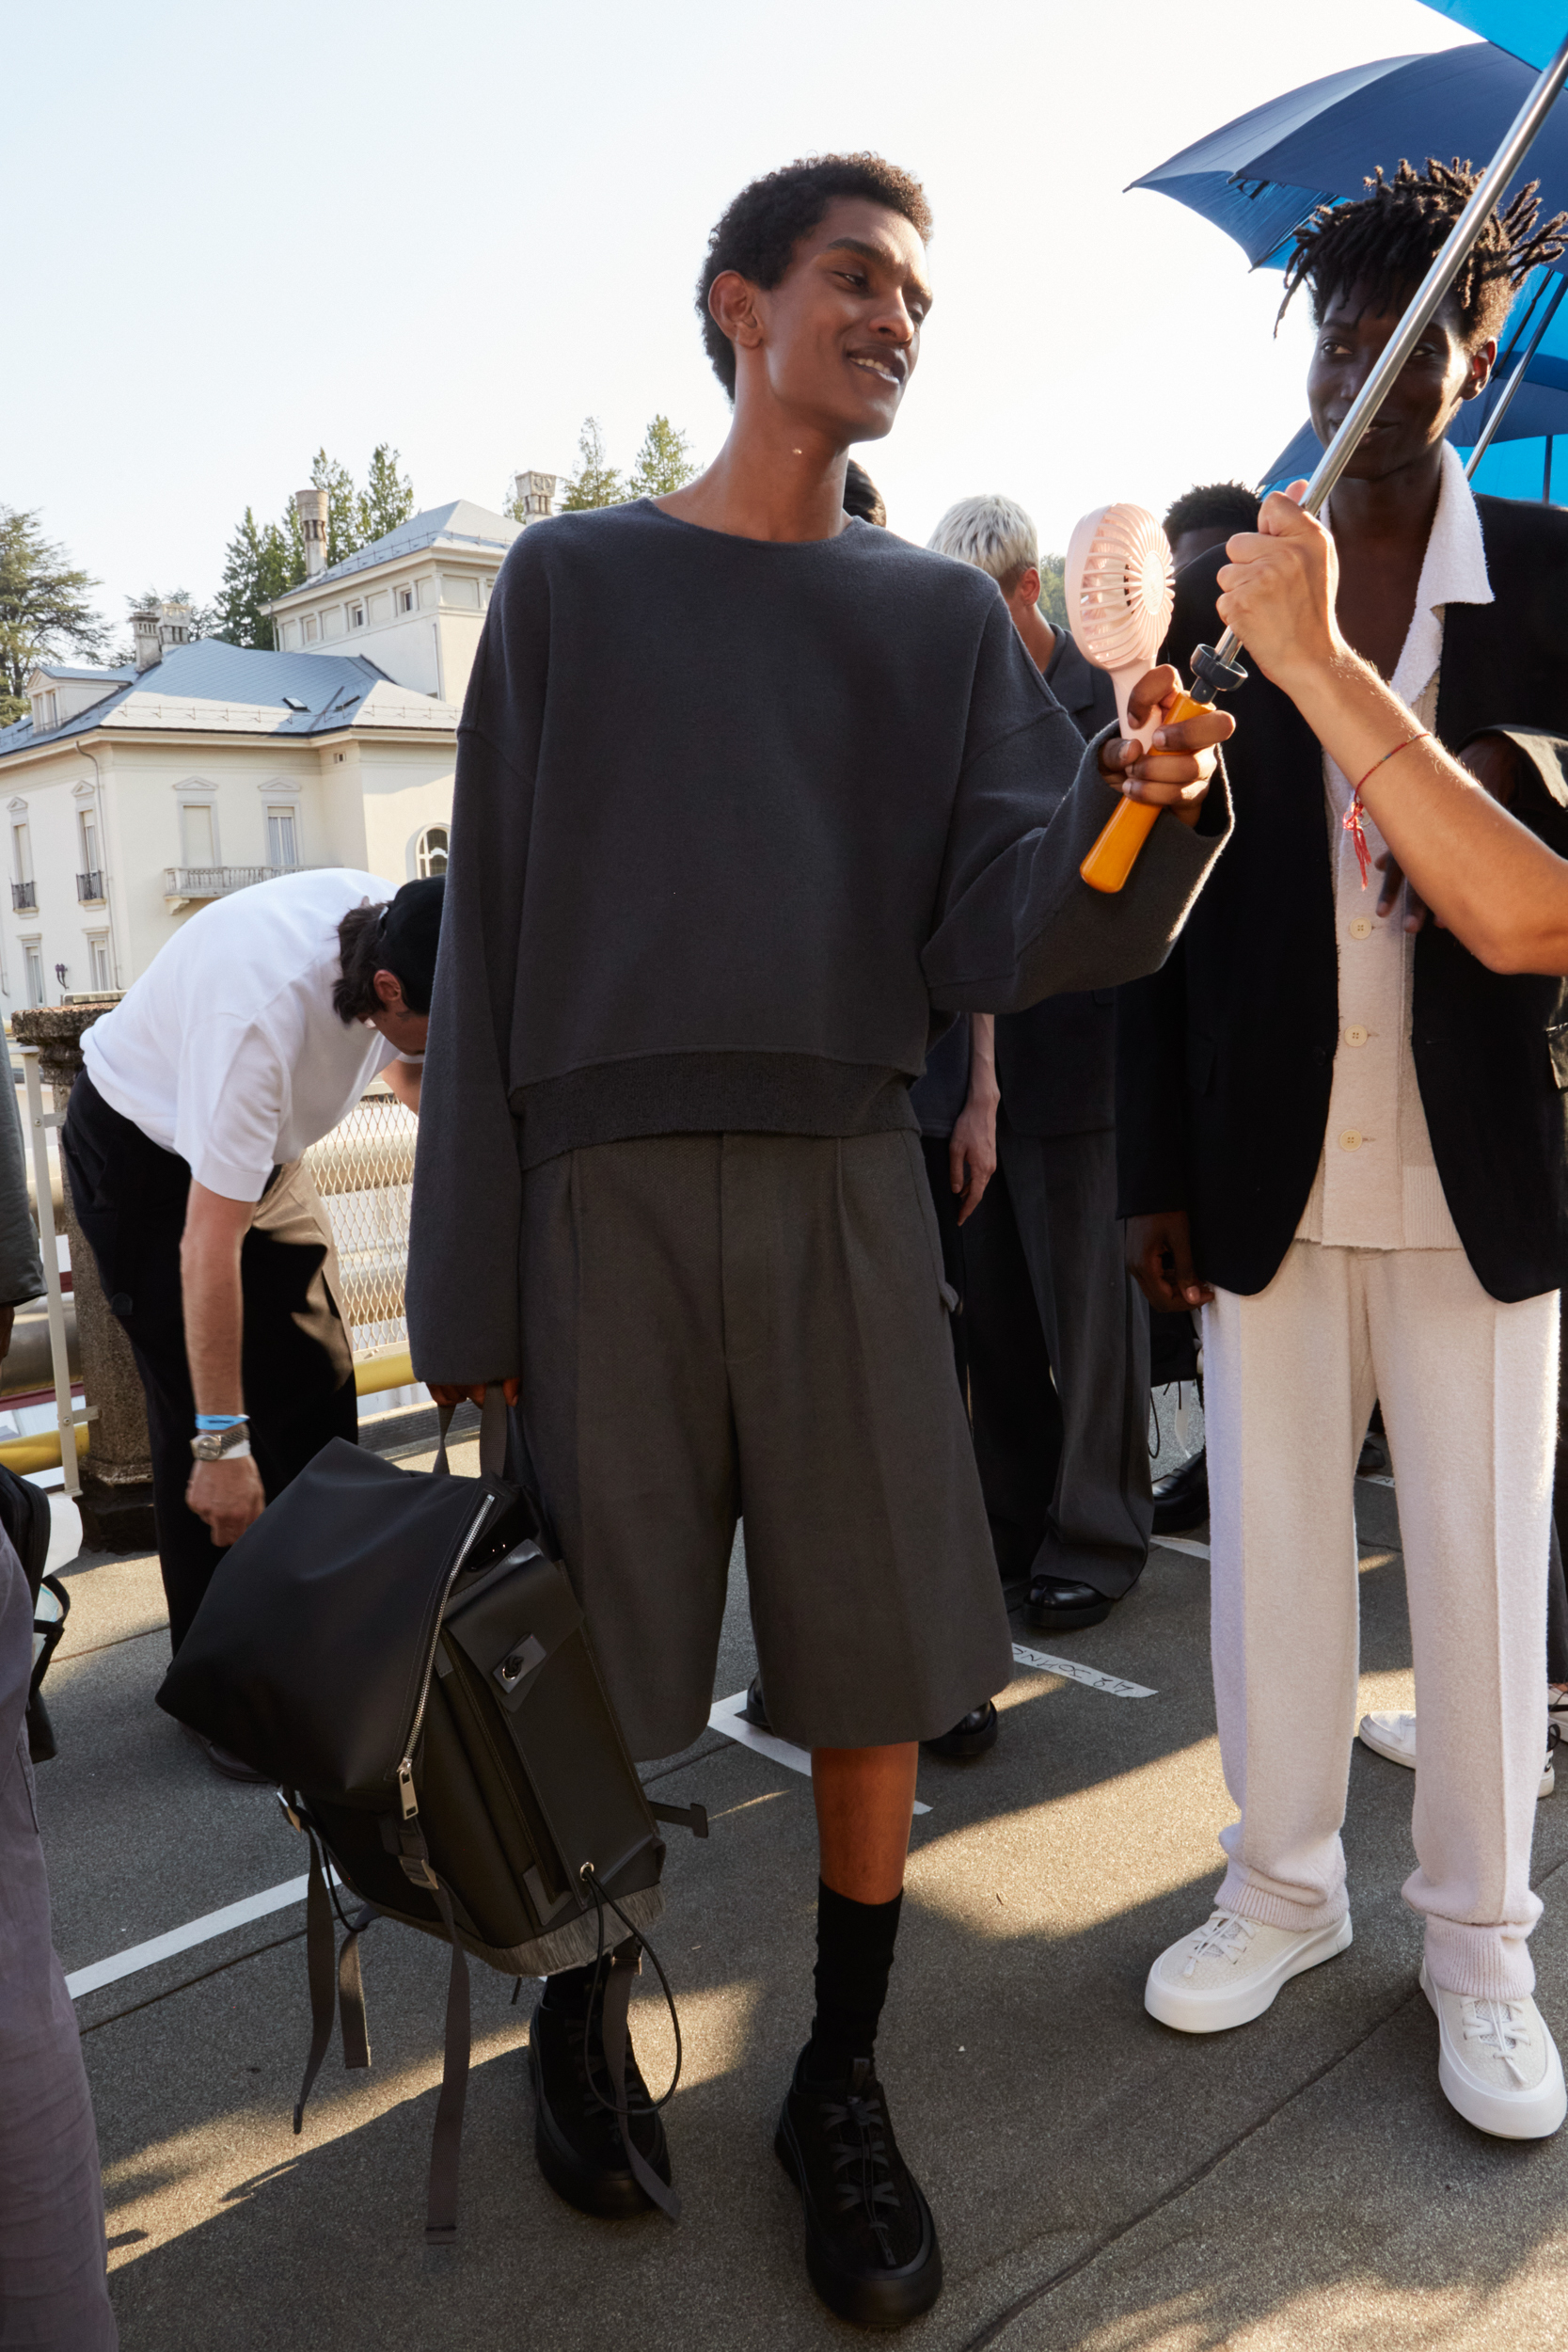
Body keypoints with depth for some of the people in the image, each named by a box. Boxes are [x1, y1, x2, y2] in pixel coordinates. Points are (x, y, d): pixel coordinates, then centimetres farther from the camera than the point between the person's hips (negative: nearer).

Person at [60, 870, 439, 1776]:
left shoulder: (401, 929, -20)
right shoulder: (263, 1016, -42)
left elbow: (405, 1063, 5)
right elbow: (211, 1244, -37)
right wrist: (222, 1441, -33)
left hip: (266, 1151, 7)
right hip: (144, 1151, -7)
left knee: (321, 1394, 3)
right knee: (196, 1413, -9)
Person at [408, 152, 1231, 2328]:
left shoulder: (945, 614, 13)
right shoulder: (572, 579, 8)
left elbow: (1006, 930, 1)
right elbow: (490, 931, 3)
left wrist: (1141, 808, -21)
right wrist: (468, 1278, -2)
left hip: (847, 1179, 2)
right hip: (608, 1181, -1)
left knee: (879, 1659, 2)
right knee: (585, 1666, 5)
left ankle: (844, 2080, 24)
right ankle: (572, 2003, 33)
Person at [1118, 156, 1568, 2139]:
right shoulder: (1222, 594, 6)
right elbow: (1167, 907, 3)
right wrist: (1153, 1168, -1)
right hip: (1267, 1163, 1)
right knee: (1273, 1537, 10)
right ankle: (1283, 1887, 31)